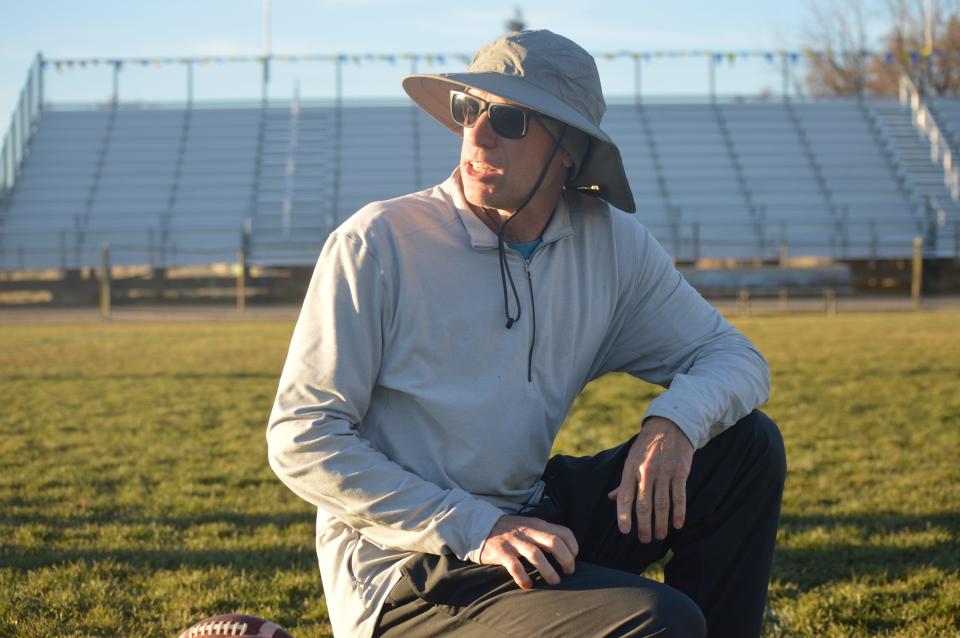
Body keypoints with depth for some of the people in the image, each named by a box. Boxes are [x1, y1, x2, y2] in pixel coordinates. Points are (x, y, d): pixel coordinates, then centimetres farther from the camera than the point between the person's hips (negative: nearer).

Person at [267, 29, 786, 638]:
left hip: (533, 523, 6)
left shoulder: (610, 243, 2)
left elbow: (734, 357, 7)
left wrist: (673, 423, -18)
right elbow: (300, 439, -13)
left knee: (745, 443, -3)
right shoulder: (376, 244, -12)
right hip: (409, 582, -6)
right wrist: (477, 530, -22)